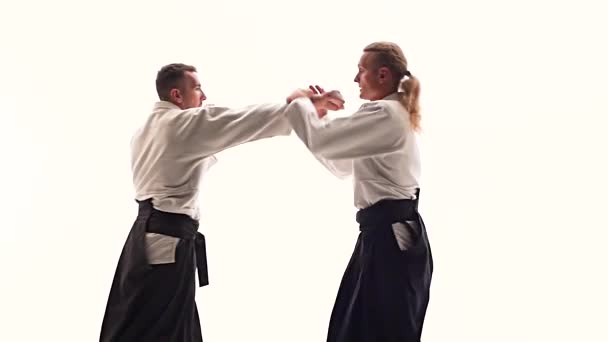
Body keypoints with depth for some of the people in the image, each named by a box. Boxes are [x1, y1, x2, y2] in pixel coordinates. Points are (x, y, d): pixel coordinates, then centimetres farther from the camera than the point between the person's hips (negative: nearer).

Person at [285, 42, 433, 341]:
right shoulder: (393, 114, 18)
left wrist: (300, 104, -2)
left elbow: (321, 140, -20)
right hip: (388, 233, 10)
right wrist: (321, 114, 13)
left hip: (391, 236, -10)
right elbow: (342, 166, 23)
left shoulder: (385, 115, -16)